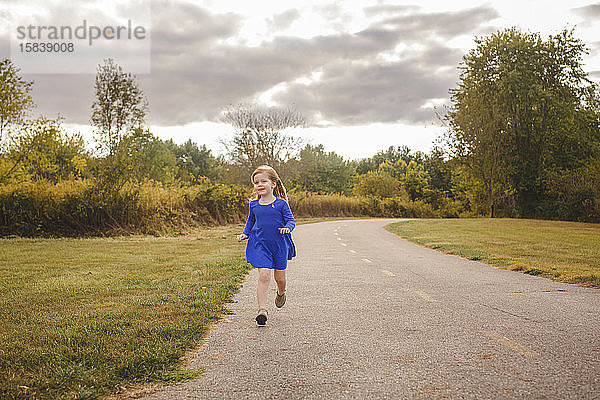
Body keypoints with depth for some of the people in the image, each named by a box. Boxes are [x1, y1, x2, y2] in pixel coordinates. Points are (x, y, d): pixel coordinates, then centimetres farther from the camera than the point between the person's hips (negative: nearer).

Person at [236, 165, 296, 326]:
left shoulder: (281, 204, -5)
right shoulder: (254, 205, 5)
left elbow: (291, 220, -5)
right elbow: (250, 222, 21)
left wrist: (287, 227, -27)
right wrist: (245, 234, 6)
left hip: (280, 244, -1)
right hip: (260, 245, 1)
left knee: (279, 277, 9)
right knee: (264, 275, -13)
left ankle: (281, 293, 44)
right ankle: (262, 310, -11)